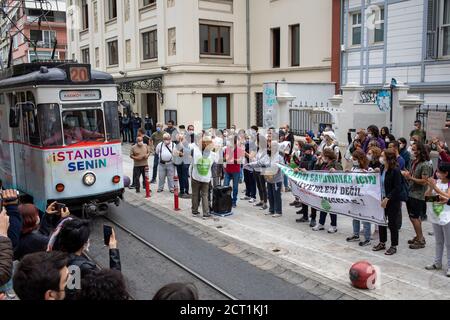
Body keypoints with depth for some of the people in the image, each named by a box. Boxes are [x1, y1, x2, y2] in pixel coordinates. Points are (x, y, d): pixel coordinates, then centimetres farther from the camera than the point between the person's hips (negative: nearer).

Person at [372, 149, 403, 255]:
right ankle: (382, 243, 30)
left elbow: (397, 188, -19)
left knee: (392, 223, 4)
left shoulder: (395, 171, -17)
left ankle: (394, 246, 18)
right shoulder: (382, 169, 4)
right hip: (382, 199, 7)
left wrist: (387, 198, -22)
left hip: (392, 201, -7)